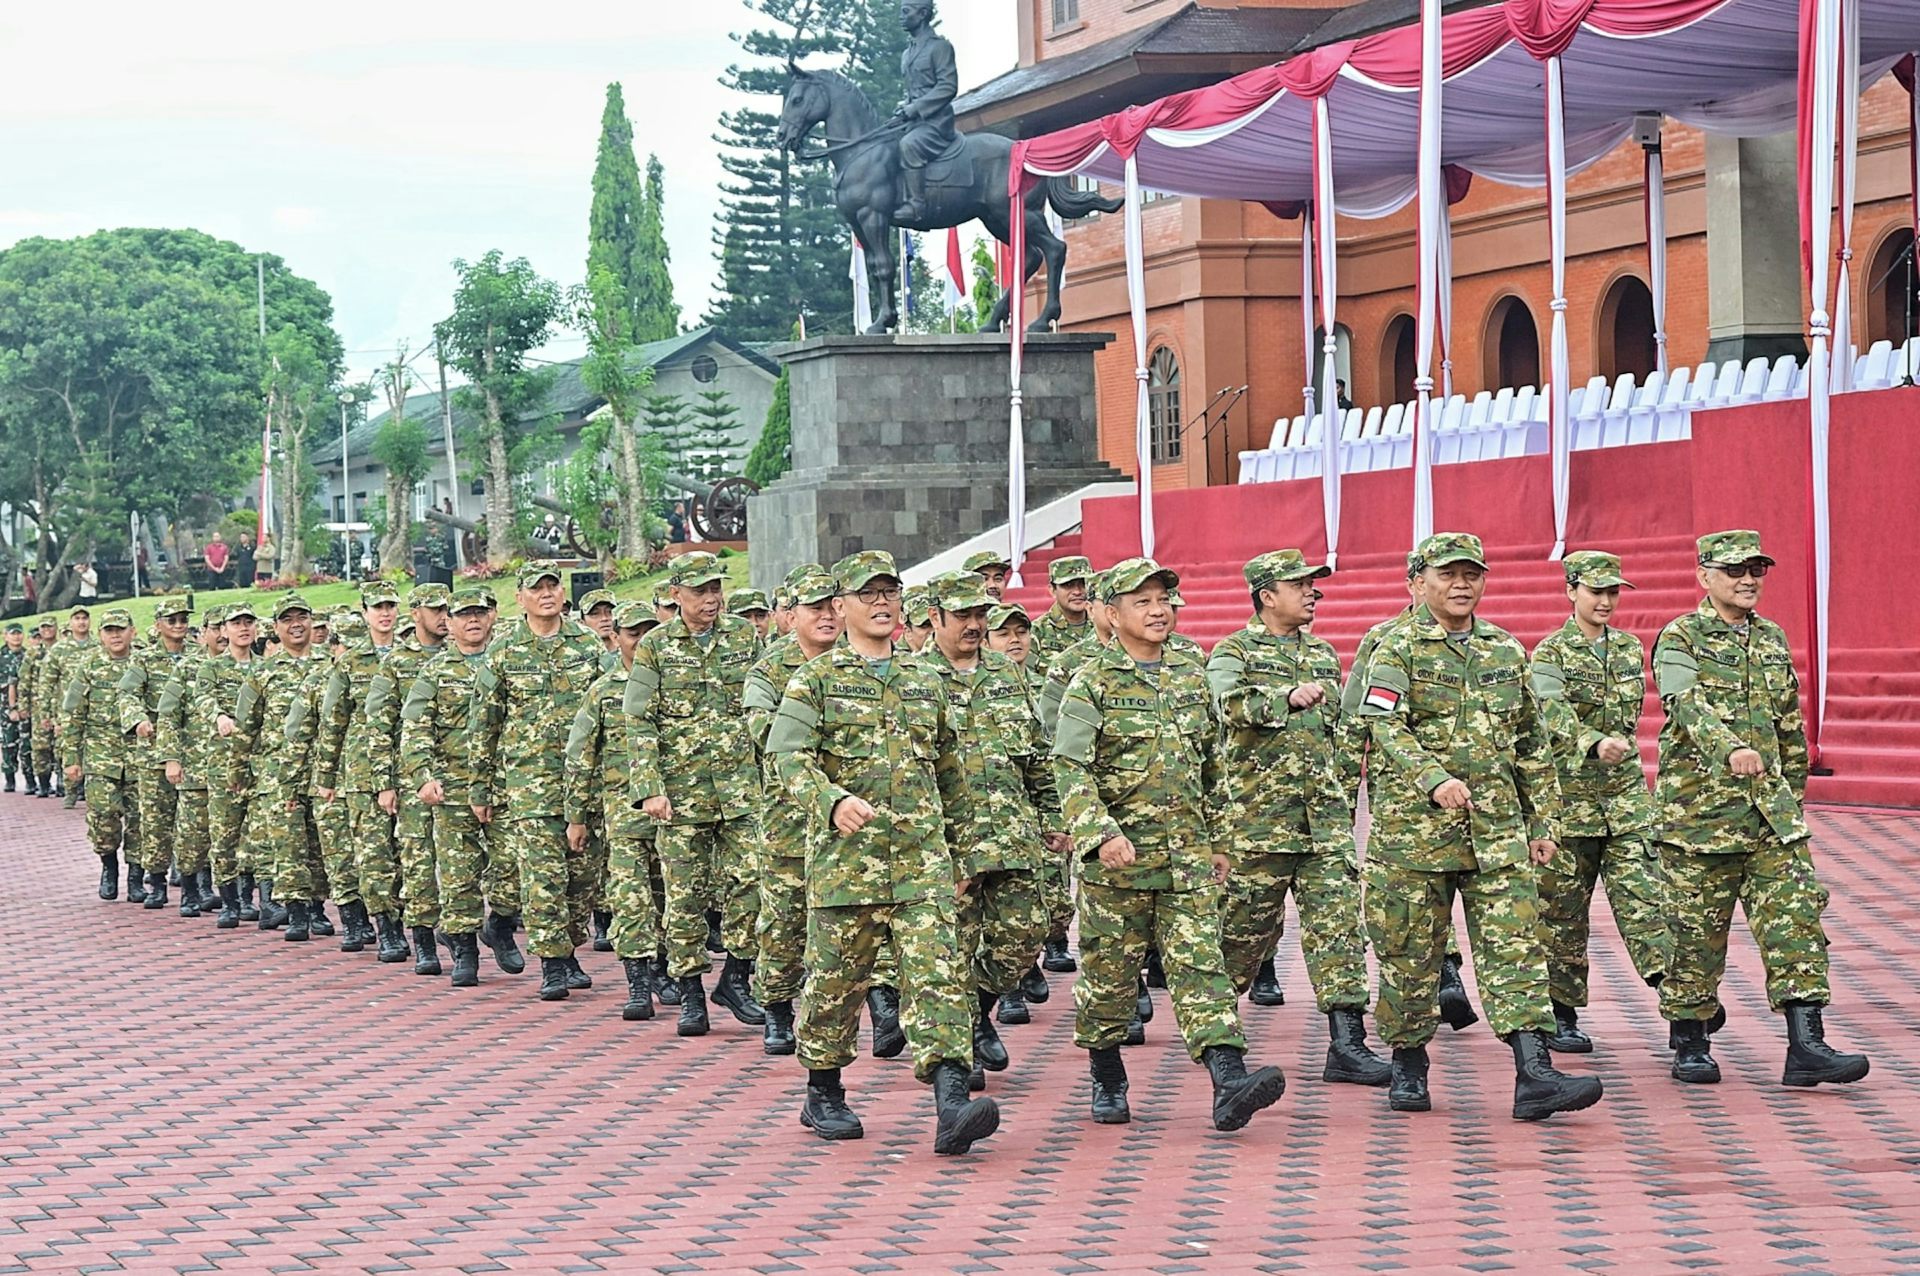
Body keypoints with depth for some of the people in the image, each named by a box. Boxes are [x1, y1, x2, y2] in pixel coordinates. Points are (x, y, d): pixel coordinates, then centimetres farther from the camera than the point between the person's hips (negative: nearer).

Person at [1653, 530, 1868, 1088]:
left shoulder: (1773, 640, 15)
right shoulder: (1679, 640, -4)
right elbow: (1689, 707, -24)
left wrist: (1793, 799, 21)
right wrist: (1729, 750, -42)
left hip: (1772, 811, 5)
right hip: (1699, 807, -5)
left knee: (1795, 915, -6)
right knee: (1696, 929, 2)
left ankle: (1806, 1045, -8)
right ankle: (1690, 1046, 16)